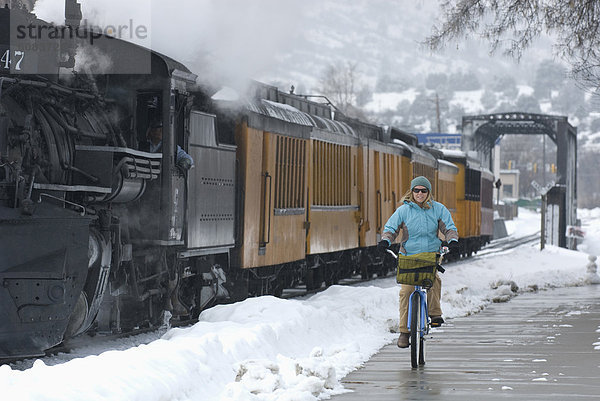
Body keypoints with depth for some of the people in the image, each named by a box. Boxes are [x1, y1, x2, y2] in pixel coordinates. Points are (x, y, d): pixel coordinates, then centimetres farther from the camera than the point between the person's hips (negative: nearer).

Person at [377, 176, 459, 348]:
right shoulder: (403, 210, 1)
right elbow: (391, 228, 4)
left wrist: (453, 240, -15)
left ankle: (435, 314, -17)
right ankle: (404, 331, -6)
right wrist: (385, 240, -16)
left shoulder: (438, 209, 4)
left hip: (432, 254, 0)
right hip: (409, 255, 0)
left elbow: (449, 227, 5)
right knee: (406, 290, -13)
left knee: (433, 278, -31)